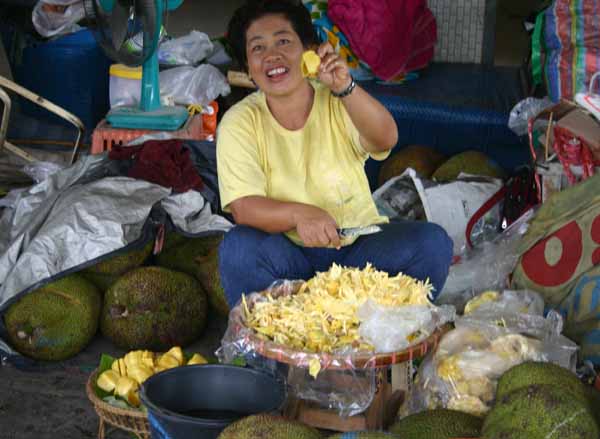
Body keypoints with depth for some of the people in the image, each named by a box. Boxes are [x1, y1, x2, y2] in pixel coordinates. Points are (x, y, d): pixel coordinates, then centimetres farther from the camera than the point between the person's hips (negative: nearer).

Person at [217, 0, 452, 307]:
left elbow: (385, 140, -24)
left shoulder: (339, 103, -2)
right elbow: (243, 207, -18)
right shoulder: (239, 123, -5)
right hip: (288, 255, -1)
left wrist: (344, 86, -41)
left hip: (359, 246, 1)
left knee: (433, 242, -22)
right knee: (238, 246, -32)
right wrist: (298, 214, -38)